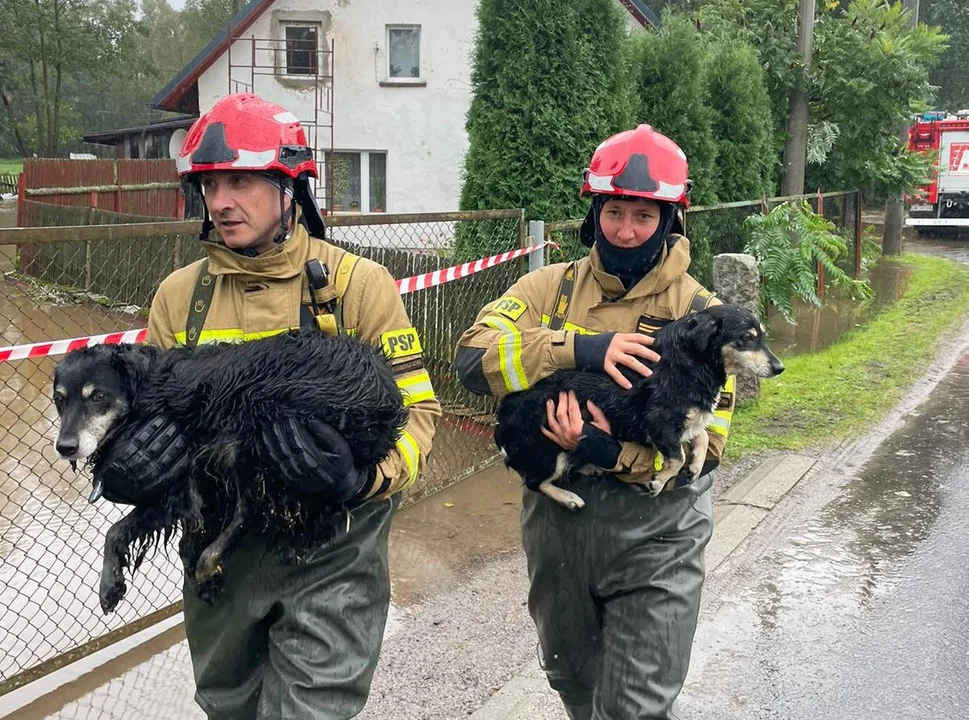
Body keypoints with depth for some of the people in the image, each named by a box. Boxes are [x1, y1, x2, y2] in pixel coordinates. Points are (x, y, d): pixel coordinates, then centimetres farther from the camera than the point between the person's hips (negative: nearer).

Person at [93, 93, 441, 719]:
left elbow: (416, 408, -10)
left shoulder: (358, 284, -11)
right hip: (221, 547, 5)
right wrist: (124, 470, -14)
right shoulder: (178, 295, 1)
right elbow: (148, 410, 9)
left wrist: (364, 477, -30)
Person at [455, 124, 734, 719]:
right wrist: (580, 349, -28)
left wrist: (609, 451, -27)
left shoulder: (698, 312, -8)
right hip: (556, 523, 3)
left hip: (653, 541, -3)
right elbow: (473, 356, -17)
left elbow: (705, 444, -11)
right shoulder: (551, 287, -3)